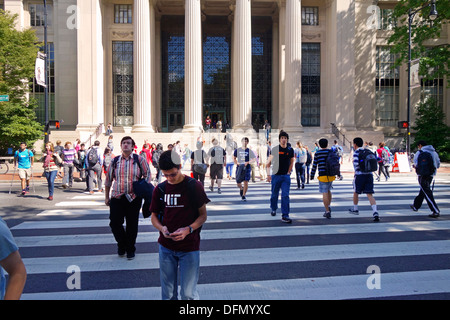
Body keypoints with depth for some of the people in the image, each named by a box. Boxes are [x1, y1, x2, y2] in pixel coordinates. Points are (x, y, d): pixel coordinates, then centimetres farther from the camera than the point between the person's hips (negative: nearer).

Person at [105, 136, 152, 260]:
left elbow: (148, 175, 4)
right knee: (115, 223, 0)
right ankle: (122, 245, 27)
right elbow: (108, 179, 12)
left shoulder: (139, 160, 0)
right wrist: (107, 197, 12)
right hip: (117, 198, 2)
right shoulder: (115, 161, 6)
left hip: (134, 198, -2)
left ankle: (130, 249, 25)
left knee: (132, 225, 5)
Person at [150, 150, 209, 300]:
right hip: (166, 247, 4)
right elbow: (154, 216, 11)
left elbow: (203, 215, -3)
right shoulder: (160, 189, 3)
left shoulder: (194, 186, -7)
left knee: (188, 294, 2)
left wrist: (188, 229, -20)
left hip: (189, 247, -3)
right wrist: (162, 228, -11)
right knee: (168, 293, 14)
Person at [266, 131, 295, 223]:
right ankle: (273, 209, 38)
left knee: (285, 195, -7)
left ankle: (285, 216, -5)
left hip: (286, 176, 1)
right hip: (276, 175, -1)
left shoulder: (290, 150, 4)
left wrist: (288, 172, 8)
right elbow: (269, 162, 1)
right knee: (274, 194, 12)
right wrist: (268, 174, -4)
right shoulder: (275, 149, -3)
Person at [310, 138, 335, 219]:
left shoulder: (317, 153, -1)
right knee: (328, 191, 24)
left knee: (324, 193, -3)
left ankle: (327, 211, -4)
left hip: (323, 176, -3)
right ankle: (328, 206, 16)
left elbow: (314, 165, -3)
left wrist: (312, 175, 4)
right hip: (331, 175, 4)